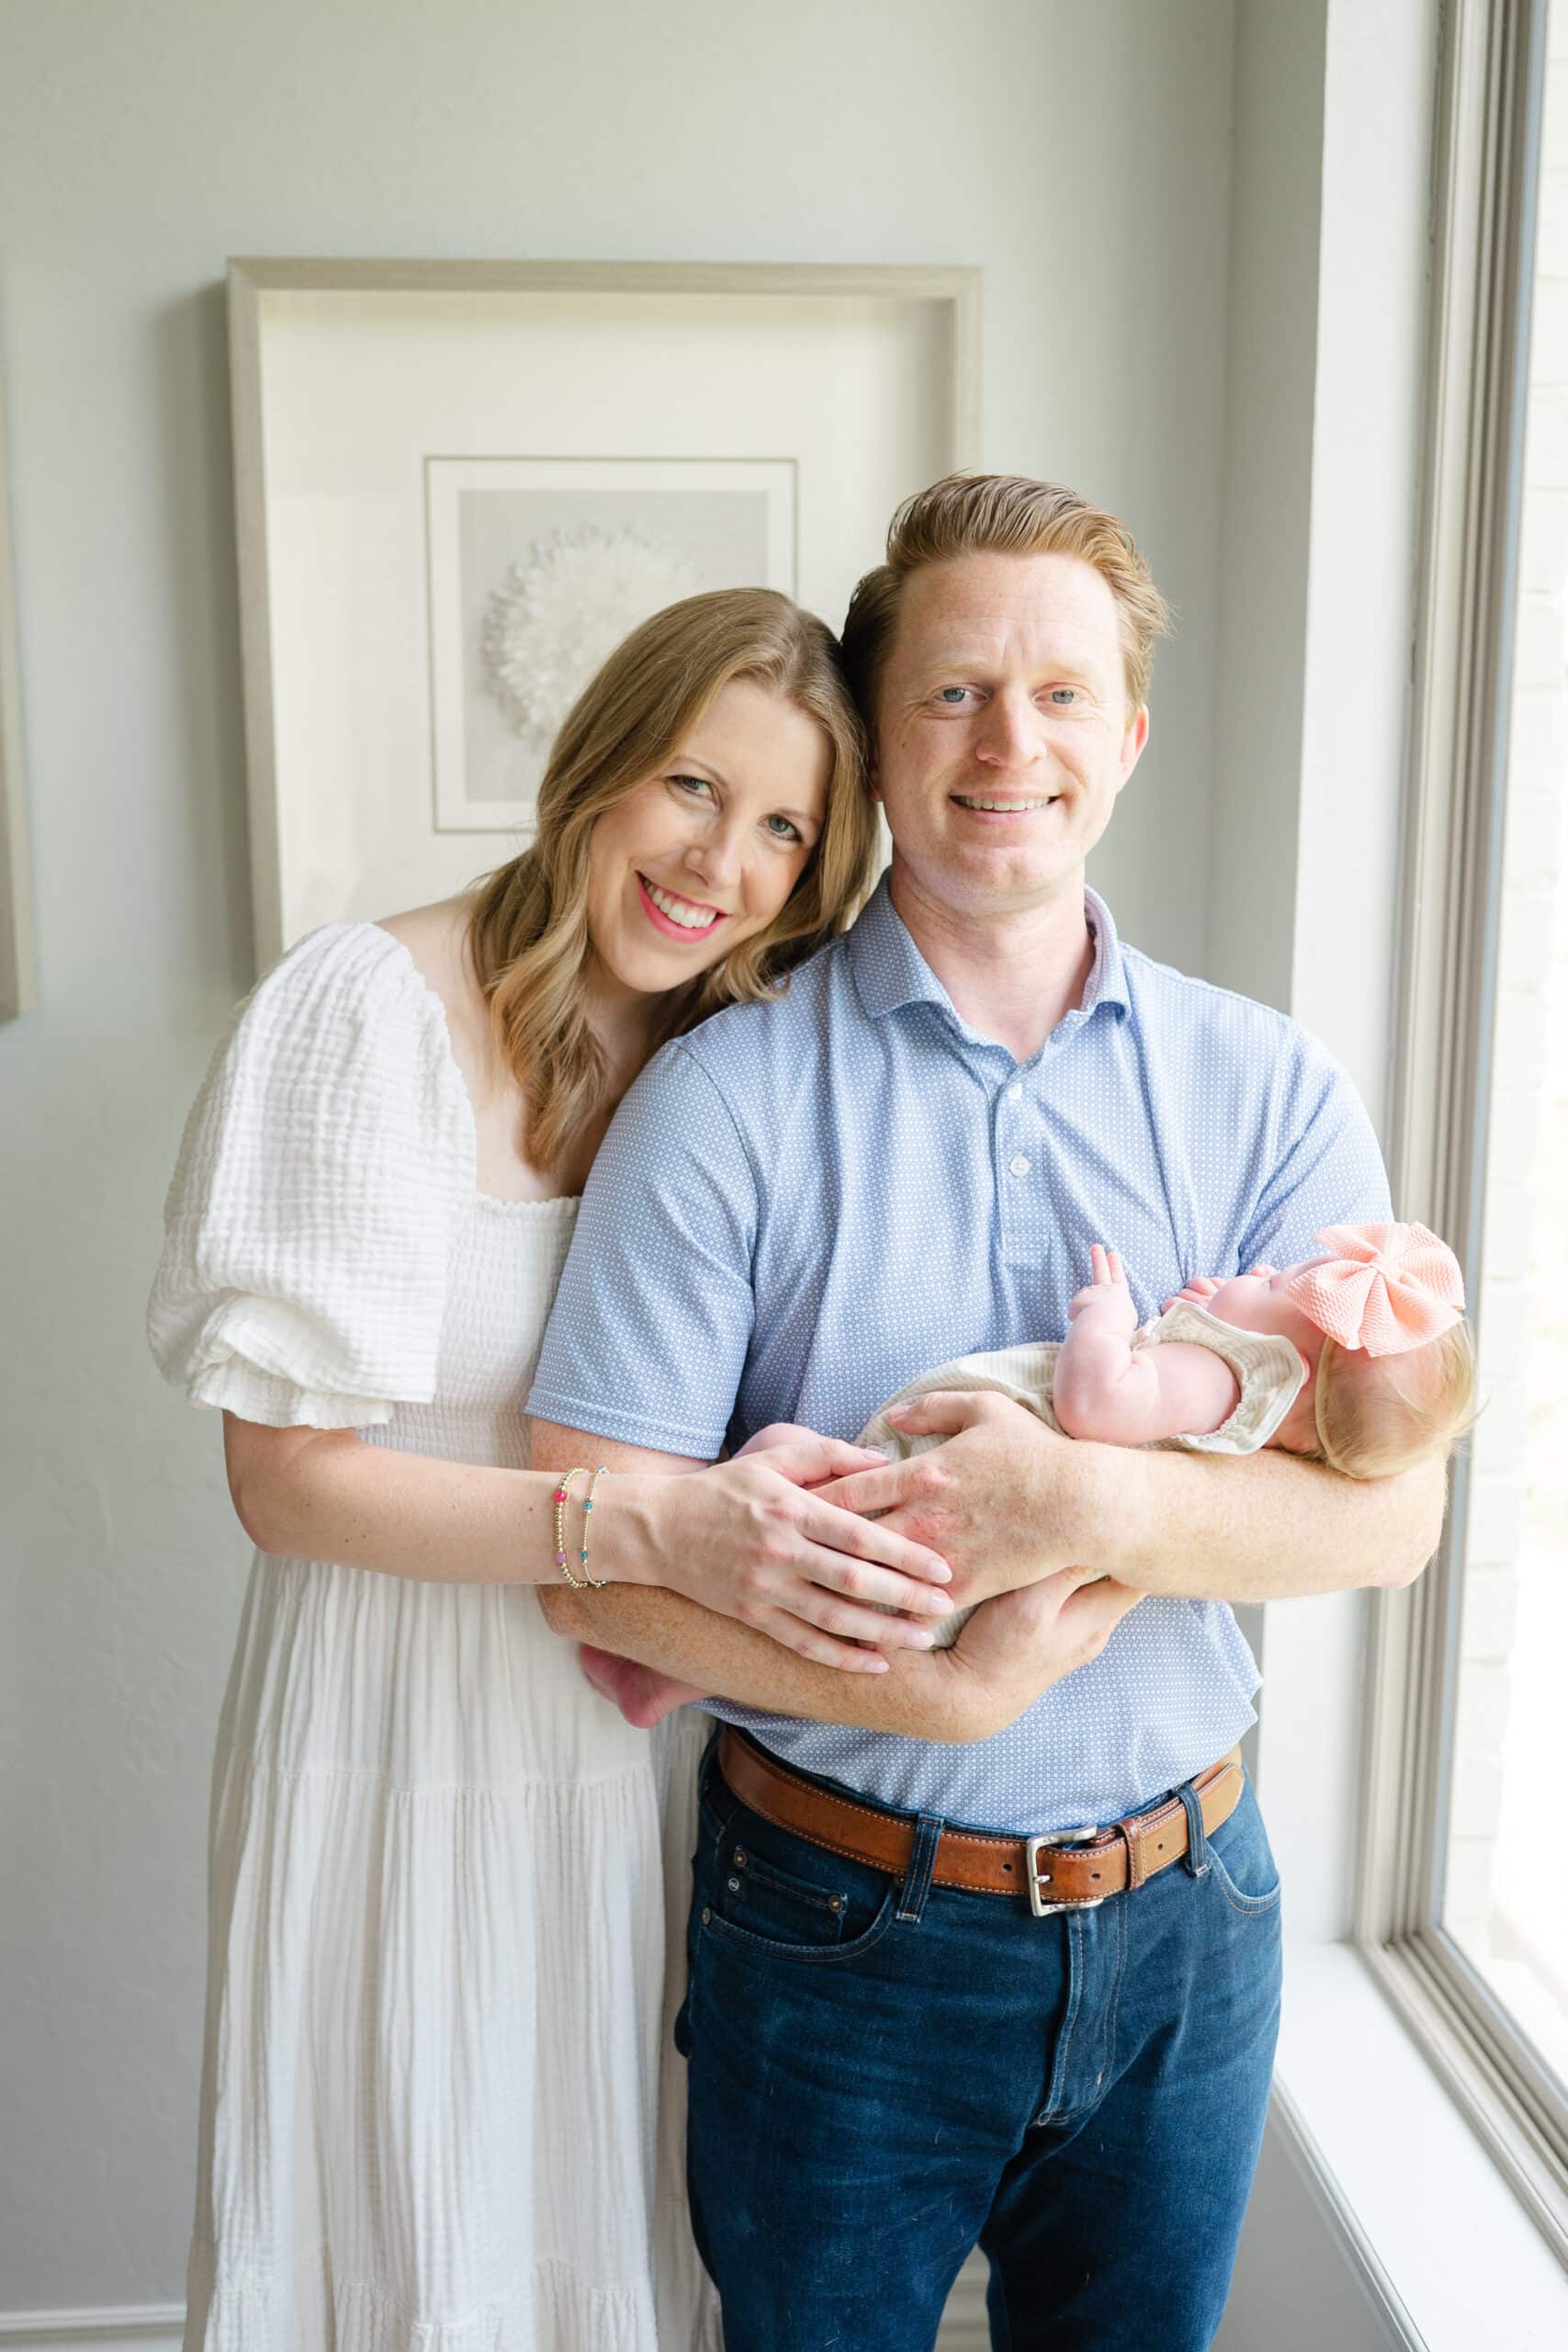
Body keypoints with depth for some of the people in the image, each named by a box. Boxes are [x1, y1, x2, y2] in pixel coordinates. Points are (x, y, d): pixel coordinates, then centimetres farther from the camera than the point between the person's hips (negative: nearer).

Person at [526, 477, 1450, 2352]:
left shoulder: (1264, 1088, -3)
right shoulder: (726, 1098, -13)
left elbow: (1391, 1508, -9)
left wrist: (1093, 1506, -26)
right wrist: (924, 1689, -25)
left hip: (1187, 1916, 3)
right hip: (846, 1928, -2)